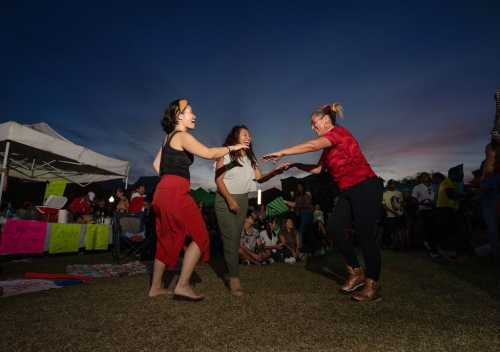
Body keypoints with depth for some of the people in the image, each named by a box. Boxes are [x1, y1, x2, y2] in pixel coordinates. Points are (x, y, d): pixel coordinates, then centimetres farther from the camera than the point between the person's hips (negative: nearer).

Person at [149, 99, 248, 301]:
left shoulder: (169, 137, 21)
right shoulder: (182, 136, -8)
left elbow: (156, 164, 26)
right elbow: (208, 154, -20)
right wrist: (232, 147, -8)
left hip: (164, 192, 10)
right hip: (176, 193, -10)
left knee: (167, 240, 16)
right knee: (199, 236, -2)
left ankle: (156, 287, 23)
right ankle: (183, 286, -1)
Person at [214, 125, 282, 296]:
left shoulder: (250, 157, 14)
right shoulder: (226, 154, -5)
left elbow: (259, 178, 4)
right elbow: (218, 179, -11)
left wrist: (273, 172, -15)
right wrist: (229, 198, -22)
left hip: (243, 200, 6)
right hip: (225, 200, -6)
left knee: (236, 237, 9)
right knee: (231, 237, -10)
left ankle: (227, 271, 23)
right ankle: (234, 277, -5)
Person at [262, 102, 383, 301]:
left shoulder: (339, 132, -10)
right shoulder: (328, 147, 17)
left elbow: (312, 146, -24)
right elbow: (318, 169, 22)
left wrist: (281, 153, -21)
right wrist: (294, 165, 14)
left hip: (365, 187, -9)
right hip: (348, 192, 9)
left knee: (364, 234, -6)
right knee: (333, 228, 2)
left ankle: (373, 286, 8)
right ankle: (356, 273, 17)